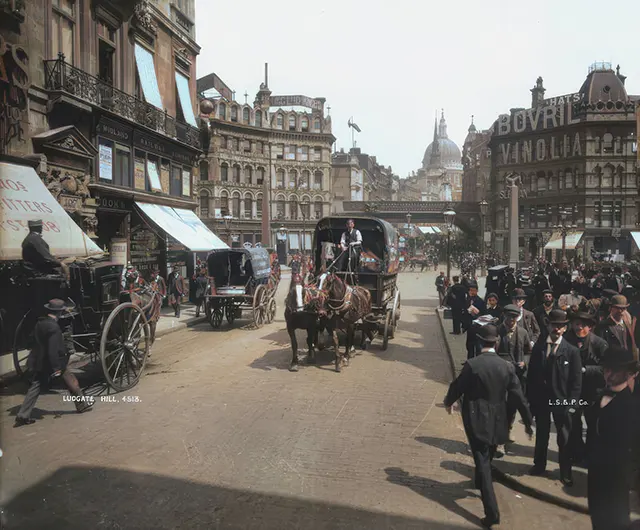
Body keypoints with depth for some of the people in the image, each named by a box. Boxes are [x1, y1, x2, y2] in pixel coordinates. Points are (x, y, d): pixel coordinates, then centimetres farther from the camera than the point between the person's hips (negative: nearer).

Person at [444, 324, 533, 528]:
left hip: (476, 420, -4)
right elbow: (519, 397, -1)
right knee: (487, 459, 26)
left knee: (482, 462, 0)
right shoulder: (507, 367, -6)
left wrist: (448, 402, 15)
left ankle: (492, 511, -4)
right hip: (497, 421, 4)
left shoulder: (472, 364, -17)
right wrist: (527, 422, 11)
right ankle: (480, 483, 51)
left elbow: (457, 387, -6)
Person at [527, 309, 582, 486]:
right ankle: (539, 464, 35)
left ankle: (565, 472, 27)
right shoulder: (538, 347, -1)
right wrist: (530, 398, -1)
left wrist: (571, 404, -12)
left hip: (562, 400, -2)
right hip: (540, 399, 3)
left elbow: (576, 381, -7)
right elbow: (531, 374, 2)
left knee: (564, 438, 11)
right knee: (541, 434, 18)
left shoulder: (572, 351, -8)